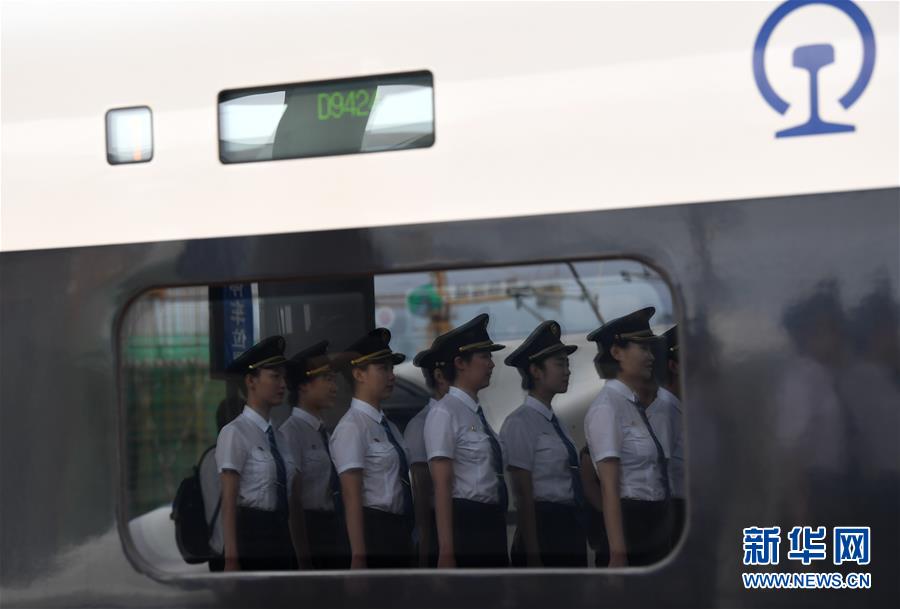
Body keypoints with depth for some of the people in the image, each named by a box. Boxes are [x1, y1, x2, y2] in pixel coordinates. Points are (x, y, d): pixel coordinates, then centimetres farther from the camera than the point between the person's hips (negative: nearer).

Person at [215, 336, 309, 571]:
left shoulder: (279, 436, 13)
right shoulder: (235, 433, -6)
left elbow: (294, 503, 12)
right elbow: (229, 503, -10)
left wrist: (303, 558, 10)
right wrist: (231, 559, -14)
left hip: (281, 536, 6)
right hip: (251, 536, -6)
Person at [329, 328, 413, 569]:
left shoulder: (388, 427, 15)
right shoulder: (352, 427, -11)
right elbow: (352, 498, -15)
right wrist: (358, 557, -18)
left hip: (399, 533, 9)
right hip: (372, 533, -8)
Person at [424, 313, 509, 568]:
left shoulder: (477, 413, 15)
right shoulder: (444, 413, -10)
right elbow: (442, 487, -15)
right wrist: (446, 551, -19)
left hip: (492, 525, 8)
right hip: (465, 525, -8)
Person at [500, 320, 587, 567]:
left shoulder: (554, 421, 15)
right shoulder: (520, 423, -9)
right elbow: (523, 494, -13)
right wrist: (532, 555, -15)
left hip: (570, 528, 8)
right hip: (542, 530, -8)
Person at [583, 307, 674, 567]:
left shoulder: (654, 408, 11)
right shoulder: (607, 407, -11)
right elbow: (610, 489, -16)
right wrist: (618, 554, -20)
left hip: (658, 524, 8)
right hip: (630, 524, -8)